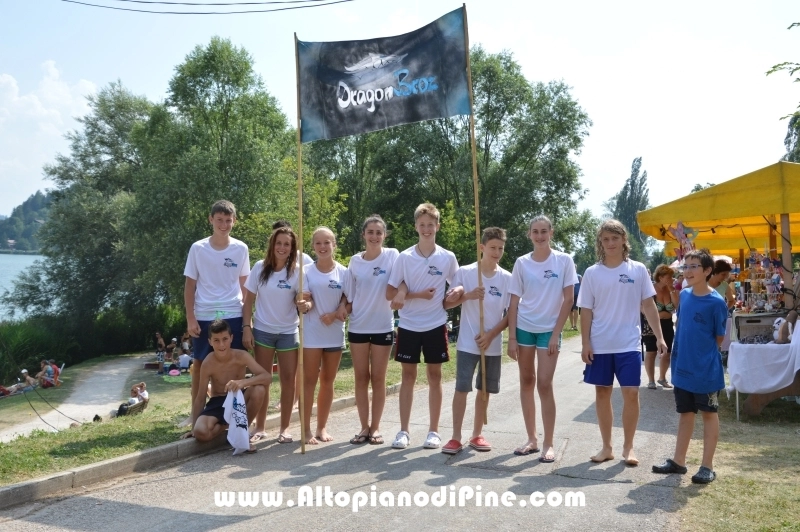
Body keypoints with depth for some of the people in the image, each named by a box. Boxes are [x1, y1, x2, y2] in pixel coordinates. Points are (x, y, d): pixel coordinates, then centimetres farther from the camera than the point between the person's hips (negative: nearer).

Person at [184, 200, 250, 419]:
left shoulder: (241, 249, 2)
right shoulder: (198, 248, -2)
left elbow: (245, 285, 9)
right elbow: (190, 285, 1)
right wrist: (190, 318, -5)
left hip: (234, 316, 1)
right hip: (204, 316, 0)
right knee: (200, 365, 7)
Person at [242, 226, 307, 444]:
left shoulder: (297, 271, -6)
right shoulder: (260, 268, -3)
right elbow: (249, 300, 0)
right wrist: (247, 327, -6)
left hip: (289, 332, 0)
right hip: (263, 330, 1)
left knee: (288, 379, 3)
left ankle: (284, 428, 14)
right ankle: (259, 428, 15)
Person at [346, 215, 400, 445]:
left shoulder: (392, 255, -4)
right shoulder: (355, 261, 4)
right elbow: (349, 296, 8)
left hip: (383, 326, -2)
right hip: (358, 327, 2)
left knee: (378, 379, 6)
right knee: (361, 378, 7)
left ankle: (375, 427, 16)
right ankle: (364, 426, 17)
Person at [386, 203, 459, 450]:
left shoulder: (448, 258, 0)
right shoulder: (404, 257, -2)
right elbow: (390, 294, -2)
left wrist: (455, 296, -11)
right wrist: (418, 294, -13)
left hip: (436, 325, 0)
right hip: (409, 325, 0)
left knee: (434, 376, 6)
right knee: (408, 376, 6)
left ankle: (433, 431, 15)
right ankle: (404, 430, 13)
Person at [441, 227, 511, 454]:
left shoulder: (507, 278, 0)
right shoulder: (464, 272, -4)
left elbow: (510, 314, 2)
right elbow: (447, 303, -2)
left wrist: (490, 335, -9)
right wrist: (468, 295, -19)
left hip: (493, 345, 2)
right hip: (467, 343, -2)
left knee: (485, 390, 10)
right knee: (462, 389, -3)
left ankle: (477, 435, 23)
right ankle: (455, 437, 4)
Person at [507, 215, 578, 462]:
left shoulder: (564, 261, -4)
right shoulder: (522, 263, 1)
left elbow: (568, 299, -4)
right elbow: (514, 302, 2)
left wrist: (556, 333, -9)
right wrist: (511, 337, -3)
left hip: (549, 330, -3)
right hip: (524, 328, 3)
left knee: (544, 384, -6)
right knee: (526, 382, 7)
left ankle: (548, 443, 5)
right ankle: (532, 439, 18)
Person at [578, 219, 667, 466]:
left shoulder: (638, 270, 1)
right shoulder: (592, 273, 1)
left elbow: (649, 306, 4)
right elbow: (586, 311, 2)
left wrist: (659, 337, -1)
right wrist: (585, 343, -4)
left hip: (628, 345, -1)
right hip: (600, 345, 1)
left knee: (631, 393, -2)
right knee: (602, 392, 8)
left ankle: (628, 447, 14)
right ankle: (607, 447, 20)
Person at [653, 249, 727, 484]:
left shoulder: (716, 302, -14)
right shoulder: (684, 295, 3)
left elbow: (719, 338, -6)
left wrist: (703, 353, 3)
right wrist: (680, 355, 11)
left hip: (705, 369, -6)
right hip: (683, 367, 6)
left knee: (709, 414, 8)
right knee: (685, 414, 15)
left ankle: (707, 466, 16)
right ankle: (678, 461, 25)